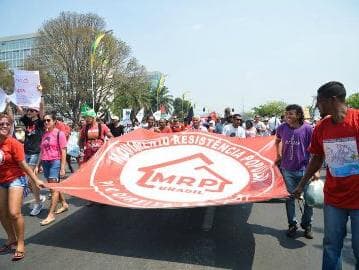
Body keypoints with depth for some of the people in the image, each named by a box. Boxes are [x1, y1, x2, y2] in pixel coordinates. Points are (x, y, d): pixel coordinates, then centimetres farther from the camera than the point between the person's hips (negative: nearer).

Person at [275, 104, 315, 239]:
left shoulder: (308, 129, -11)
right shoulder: (282, 128, -3)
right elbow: (277, 141, 19)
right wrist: (278, 156, 13)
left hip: (304, 169, -2)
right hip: (287, 169, 2)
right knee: (289, 198, 11)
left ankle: (307, 225, 29)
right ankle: (292, 225, 28)